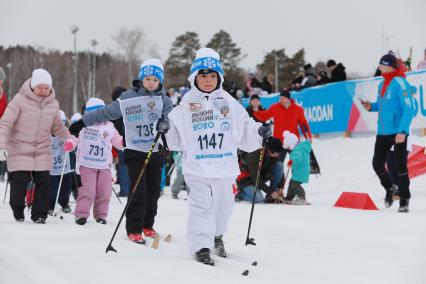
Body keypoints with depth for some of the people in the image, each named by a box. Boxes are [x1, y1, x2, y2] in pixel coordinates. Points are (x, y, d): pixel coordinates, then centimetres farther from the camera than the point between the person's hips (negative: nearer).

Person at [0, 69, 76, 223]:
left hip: (43, 151, 3)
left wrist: (68, 137, 1)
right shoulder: (20, 99, -11)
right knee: (19, 183, -3)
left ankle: (39, 214, 14)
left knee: (43, 183, -2)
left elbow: (58, 126, 17)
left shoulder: (53, 104, 3)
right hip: (20, 150, -3)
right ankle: (18, 210, 23)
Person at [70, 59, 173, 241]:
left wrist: (164, 124, -34)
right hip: (135, 151, -2)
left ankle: (147, 225, 25)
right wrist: (82, 122, 10)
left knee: (153, 191, 9)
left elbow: (170, 116, -10)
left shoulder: (163, 99, 4)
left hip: (156, 151, 2)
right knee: (138, 191, -11)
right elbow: (105, 113, 8)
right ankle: (134, 229, -7)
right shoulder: (127, 99, 1)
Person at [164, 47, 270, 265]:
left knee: (224, 204, 17)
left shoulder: (229, 103, 6)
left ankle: (217, 236, 42)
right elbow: (175, 139, 3)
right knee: (201, 206, -9)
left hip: (225, 167, 3)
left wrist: (259, 132, -7)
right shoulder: (186, 106, 0)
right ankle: (201, 247, -6)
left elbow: (245, 132, 10)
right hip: (197, 167, -3)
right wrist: (165, 130, -16)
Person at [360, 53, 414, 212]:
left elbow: (409, 109, -18)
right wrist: (371, 107, 4)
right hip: (383, 132, 8)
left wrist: (403, 131, -25)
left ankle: (404, 200, 9)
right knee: (377, 164, 9)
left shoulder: (400, 83, -14)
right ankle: (390, 188, 33)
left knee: (400, 166, -2)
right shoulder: (382, 84, 12)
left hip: (398, 132, -8)